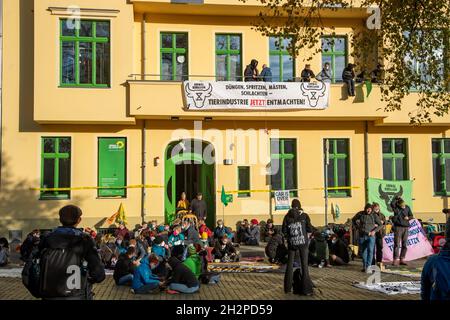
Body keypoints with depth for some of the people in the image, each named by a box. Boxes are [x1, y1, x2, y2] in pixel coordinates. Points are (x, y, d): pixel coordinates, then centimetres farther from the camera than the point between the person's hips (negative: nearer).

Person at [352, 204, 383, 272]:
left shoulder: (374, 216, -5)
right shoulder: (360, 214, 0)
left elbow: (381, 225, -4)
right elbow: (354, 220, 17)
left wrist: (374, 231, -16)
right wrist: (358, 226, 8)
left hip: (370, 236, -2)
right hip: (362, 236, 2)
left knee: (370, 250, -17)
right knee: (363, 251, 9)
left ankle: (368, 266, -17)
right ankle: (364, 266, 19)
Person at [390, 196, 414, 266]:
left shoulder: (407, 207, 7)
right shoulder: (395, 207, -5)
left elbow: (411, 216, 15)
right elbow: (392, 203, -28)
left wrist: (408, 218, -6)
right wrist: (396, 198, -18)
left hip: (406, 228, 4)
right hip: (398, 227, -4)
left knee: (405, 245, 6)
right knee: (397, 244, -4)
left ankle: (402, 259, 14)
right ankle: (396, 260, -1)